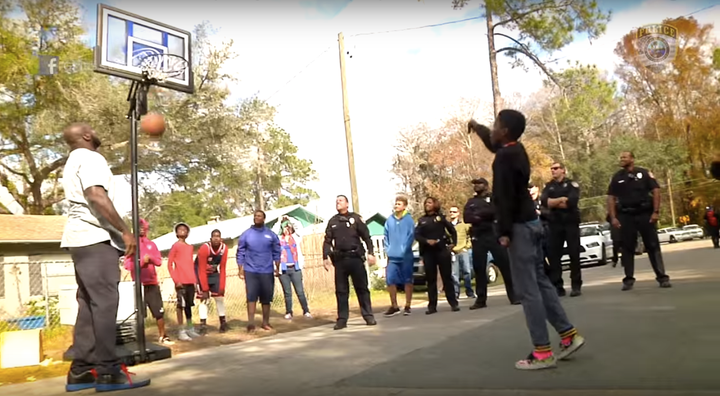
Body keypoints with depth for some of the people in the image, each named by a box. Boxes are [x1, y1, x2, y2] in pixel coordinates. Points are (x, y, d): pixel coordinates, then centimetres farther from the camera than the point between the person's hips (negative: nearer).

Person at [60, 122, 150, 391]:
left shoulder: (74, 161, 25)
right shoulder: (89, 157, -8)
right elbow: (97, 196, -22)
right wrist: (125, 230, -23)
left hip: (83, 238, 10)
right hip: (95, 238, -10)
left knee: (89, 303, 9)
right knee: (105, 302, -11)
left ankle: (81, 370, 9)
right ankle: (107, 371, -11)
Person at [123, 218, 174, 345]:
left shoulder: (152, 244, 12)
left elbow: (159, 261, 8)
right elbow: (127, 265, -5)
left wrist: (151, 258, -11)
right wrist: (141, 261, -18)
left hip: (152, 283, 3)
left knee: (160, 311, 3)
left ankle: (163, 336, 12)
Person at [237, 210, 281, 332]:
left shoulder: (271, 234, 4)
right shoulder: (246, 234, 2)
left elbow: (276, 252, 8)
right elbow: (240, 253, 3)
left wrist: (277, 268, 3)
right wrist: (240, 269, -2)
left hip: (267, 271, 1)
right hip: (250, 271, -1)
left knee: (266, 298, 7)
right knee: (251, 296, -10)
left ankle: (265, 322, 19)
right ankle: (251, 322, -10)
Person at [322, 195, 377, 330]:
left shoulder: (355, 217, 5)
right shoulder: (332, 221, 13)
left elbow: (366, 236, 1)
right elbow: (327, 241, 10)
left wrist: (371, 253, -9)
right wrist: (325, 257, -1)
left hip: (356, 257, -2)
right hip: (339, 259, 3)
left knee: (362, 288, 1)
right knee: (341, 290, 4)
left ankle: (368, 316, 7)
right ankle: (342, 319, 9)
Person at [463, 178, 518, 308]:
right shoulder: (470, 202, 18)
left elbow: (494, 211, -13)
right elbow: (466, 217, 1)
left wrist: (477, 214, -9)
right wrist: (484, 216, -13)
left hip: (494, 235, -4)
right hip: (477, 238, 4)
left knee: (505, 265, -5)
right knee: (479, 268, 5)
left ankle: (514, 296, 2)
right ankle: (481, 300, 12)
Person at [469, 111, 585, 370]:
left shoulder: (505, 157, -15)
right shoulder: (515, 150, 13)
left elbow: (505, 197, -21)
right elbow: (493, 144, 37)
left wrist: (504, 231, -20)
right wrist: (478, 128, 44)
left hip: (519, 226, -10)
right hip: (531, 222, 10)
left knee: (527, 289, -6)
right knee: (539, 281, 15)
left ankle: (543, 352, -1)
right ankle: (569, 335, 19)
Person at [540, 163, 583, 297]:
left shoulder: (572, 184, 4)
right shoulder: (548, 186, 13)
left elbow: (572, 201, -14)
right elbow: (544, 202, -6)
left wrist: (553, 203, -6)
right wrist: (562, 199, -15)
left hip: (571, 223, -3)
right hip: (554, 224, 3)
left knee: (574, 254, -2)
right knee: (553, 256, 0)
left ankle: (576, 286, 5)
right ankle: (557, 287, 5)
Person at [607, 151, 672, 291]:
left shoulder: (644, 173, 2)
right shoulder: (616, 177, 9)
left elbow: (656, 191, -2)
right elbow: (611, 198, 6)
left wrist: (656, 211, -11)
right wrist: (613, 217, -3)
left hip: (645, 214, -2)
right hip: (625, 216, 2)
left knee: (653, 246, 1)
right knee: (627, 248, 4)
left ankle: (662, 277, 5)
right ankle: (628, 279, 9)